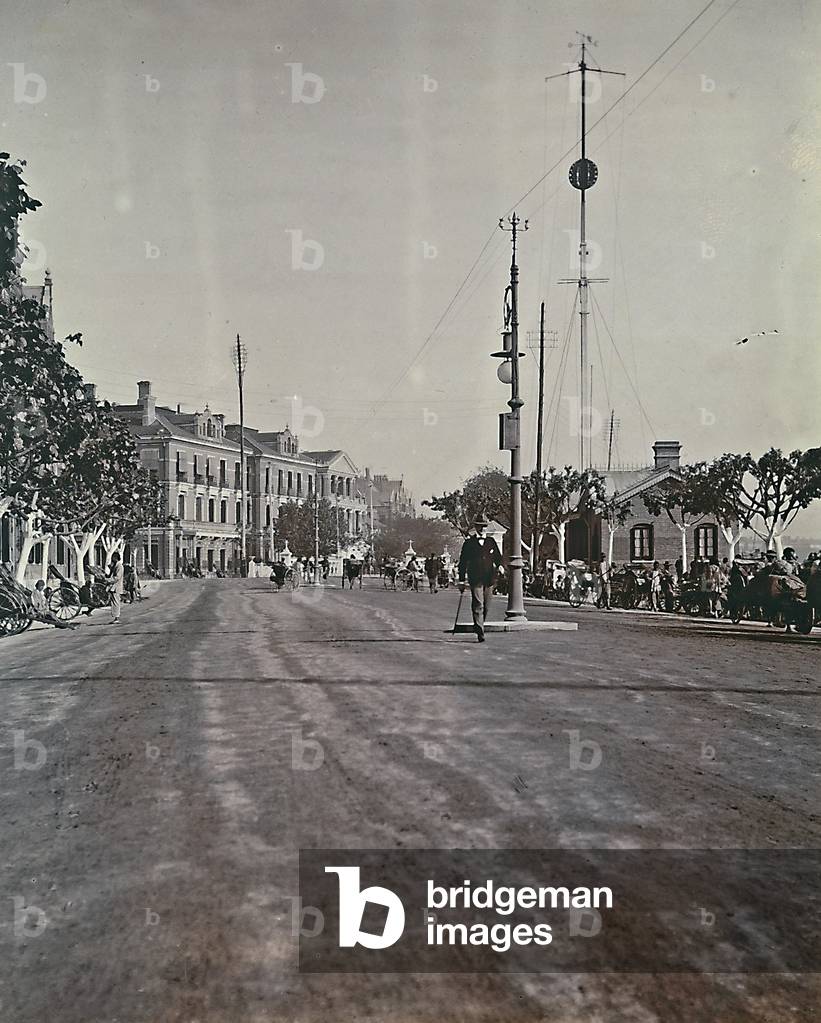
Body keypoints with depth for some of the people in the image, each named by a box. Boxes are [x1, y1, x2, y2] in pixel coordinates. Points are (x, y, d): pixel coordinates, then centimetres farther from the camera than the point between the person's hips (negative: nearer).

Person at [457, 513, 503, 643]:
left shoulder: (491, 541, 15)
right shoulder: (469, 543, 5)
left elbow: (497, 556, 16)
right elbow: (463, 562, 6)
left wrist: (499, 565, -5)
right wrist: (461, 580, 3)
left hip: (488, 578, 4)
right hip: (475, 579, -4)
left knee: (486, 607, 9)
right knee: (478, 605, -13)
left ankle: (479, 626, 29)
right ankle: (480, 632, -16)